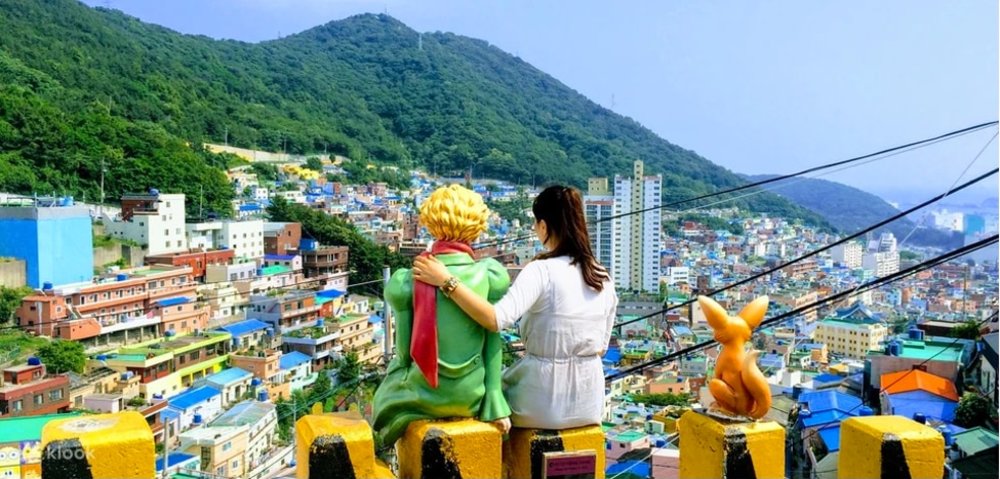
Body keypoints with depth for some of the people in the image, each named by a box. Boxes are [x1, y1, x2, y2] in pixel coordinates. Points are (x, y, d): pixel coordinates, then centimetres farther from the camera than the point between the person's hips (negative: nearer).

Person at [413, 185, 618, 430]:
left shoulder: (542, 271, -19)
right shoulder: (604, 279, -1)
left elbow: (496, 319, -32)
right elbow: (601, 348, 7)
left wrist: (446, 281, -30)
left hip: (543, 403, -6)